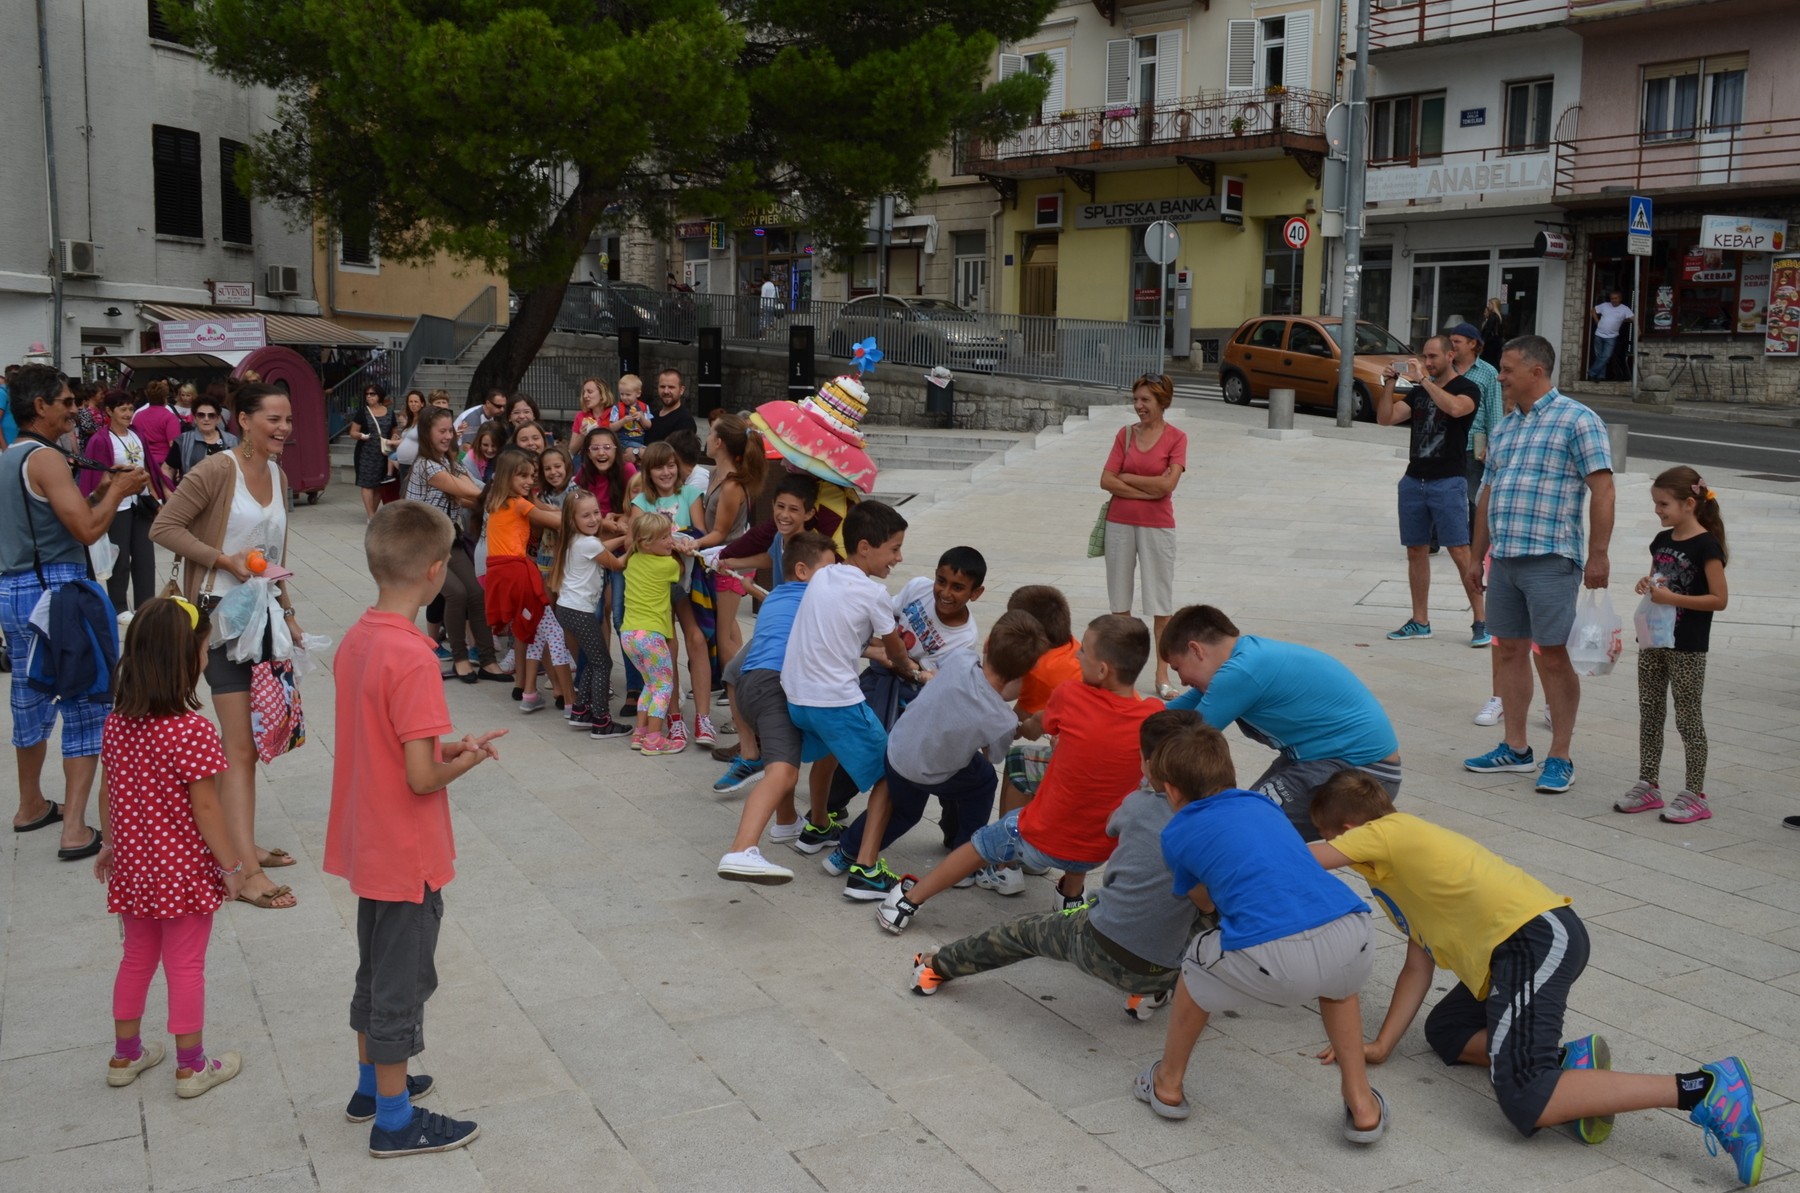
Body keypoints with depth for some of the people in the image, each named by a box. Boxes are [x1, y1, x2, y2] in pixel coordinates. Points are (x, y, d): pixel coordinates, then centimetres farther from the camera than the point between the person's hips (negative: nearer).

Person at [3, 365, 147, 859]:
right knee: (86, 706, -4)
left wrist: (100, 493, 12)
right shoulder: (45, 458, -14)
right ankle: (75, 829, -7)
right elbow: (88, 530, -18)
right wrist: (117, 491, -3)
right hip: (54, 591, -9)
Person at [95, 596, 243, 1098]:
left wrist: (111, 843, 20)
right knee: (185, 966, 8)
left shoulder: (117, 721, -4)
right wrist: (231, 865, -10)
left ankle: (125, 1055, 36)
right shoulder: (193, 731, -25)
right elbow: (205, 808, -20)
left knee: (137, 957, 22)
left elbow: (108, 793, 5)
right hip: (184, 870, -6)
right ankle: (191, 1066, 21)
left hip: (133, 867, 6)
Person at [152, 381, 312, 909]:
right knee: (240, 745, -9)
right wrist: (224, 559, -19)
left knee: (253, 740, 14)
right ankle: (248, 875, -8)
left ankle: (243, 843, 25)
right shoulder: (217, 470, -13)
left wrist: (287, 612, 19)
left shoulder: (277, 476, 11)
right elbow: (164, 527, -14)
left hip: (265, 613, 8)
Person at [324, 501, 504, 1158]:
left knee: (376, 973, 23)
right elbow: (423, 778, -26)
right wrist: (469, 759, -8)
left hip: (366, 845, 8)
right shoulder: (412, 659, -26)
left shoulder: (355, 640, 0)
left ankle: (373, 1084, 40)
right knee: (402, 984, 7)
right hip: (409, 855, -8)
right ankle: (395, 1120, 21)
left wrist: (450, 744, 3)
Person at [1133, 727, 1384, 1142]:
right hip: (1354, 939, 4)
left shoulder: (1176, 833, 20)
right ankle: (1362, 1106, 38)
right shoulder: (1262, 804, 32)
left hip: (1275, 955, -4)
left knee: (1197, 971, 29)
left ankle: (1168, 1085, 45)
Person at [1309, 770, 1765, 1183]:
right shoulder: (1401, 862, 26)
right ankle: (1569, 1060, 1)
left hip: (1537, 938, -11)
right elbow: (1418, 967, 21)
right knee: (1444, 1033, 21)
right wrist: (1380, 1046, 15)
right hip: (1545, 939, 11)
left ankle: (1702, 1088, -20)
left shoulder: (1385, 834, -1)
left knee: (1526, 1105, -20)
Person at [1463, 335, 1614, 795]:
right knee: (1509, 651, 10)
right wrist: (1477, 555, 22)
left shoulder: (1576, 420, -5)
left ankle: (1560, 757, 4)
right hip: (1504, 558, 8)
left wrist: (1598, 554, -17)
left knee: (1553, 655, -5)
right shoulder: (1505, 426, 18)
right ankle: (1515, 749, 19)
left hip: (1550, 558, -7)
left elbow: (1602, 488, -11)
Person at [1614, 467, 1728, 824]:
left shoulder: (1706, 545, -14)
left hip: (1687, 648, -7)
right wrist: (1647, 586, -2)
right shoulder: (1662, 540, 8)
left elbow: (1719, 599, -16)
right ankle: (1648, 785, 20)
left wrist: (1672, 597, -23)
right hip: (1653, 639, 7)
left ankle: (1695, 795, 8)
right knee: (1650, 715, 11)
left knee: (1688, 718, 0)